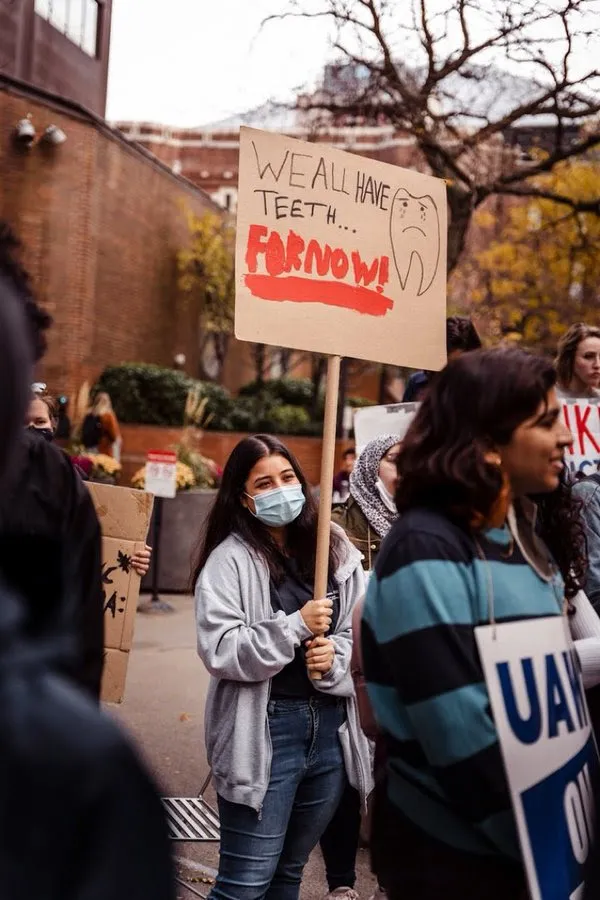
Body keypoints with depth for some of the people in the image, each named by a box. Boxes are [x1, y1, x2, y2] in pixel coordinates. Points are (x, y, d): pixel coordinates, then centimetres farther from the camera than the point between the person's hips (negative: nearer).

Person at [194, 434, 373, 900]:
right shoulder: (230, 559, -8)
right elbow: (219, 650, -17)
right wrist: (296, 626, -20)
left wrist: (336, 655, -10)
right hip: (264, 730, -5)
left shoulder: (335, 549, 6)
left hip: (331, 726, 5)